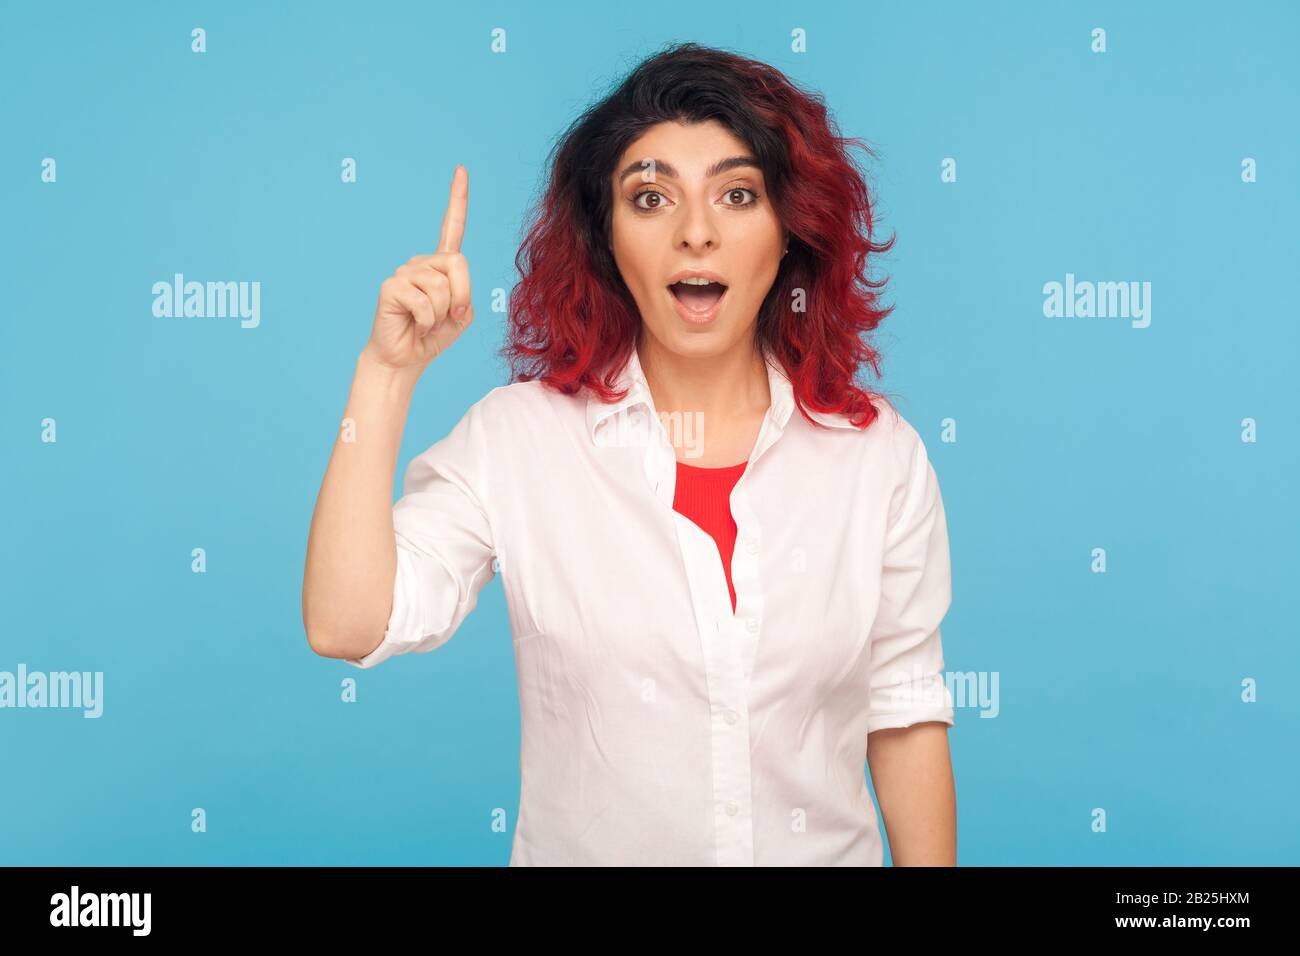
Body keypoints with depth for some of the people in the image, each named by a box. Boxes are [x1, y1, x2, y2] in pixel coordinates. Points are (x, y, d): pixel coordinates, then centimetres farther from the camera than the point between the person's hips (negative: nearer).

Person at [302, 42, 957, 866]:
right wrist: (388, 371, -24)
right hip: (581, 845, 0)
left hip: (827, 846, 1)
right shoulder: (516, 435, -12)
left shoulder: (878, 453, -9)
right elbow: (347, 627, -22)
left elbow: (904, 714, -4)